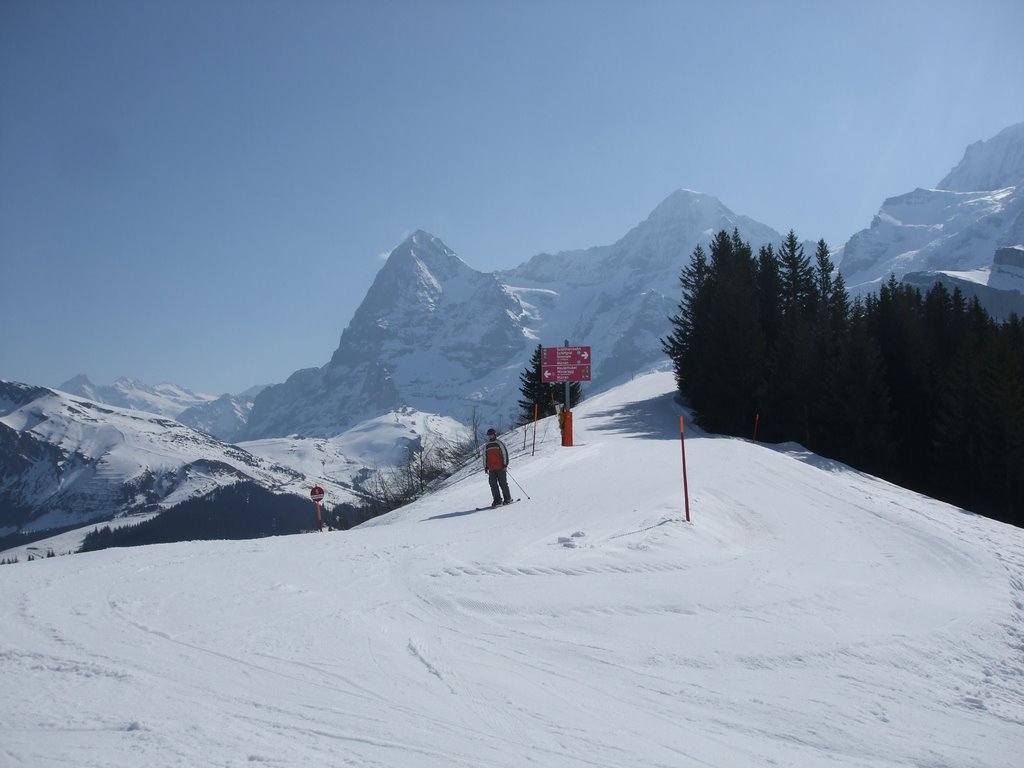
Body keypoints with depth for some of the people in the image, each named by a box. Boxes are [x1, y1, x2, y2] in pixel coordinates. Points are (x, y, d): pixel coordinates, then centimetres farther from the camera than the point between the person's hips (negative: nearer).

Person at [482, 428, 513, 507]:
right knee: (493, 484, -1)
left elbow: (505, 453, -3)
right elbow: (485, 457, 22)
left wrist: (505, 465, -9)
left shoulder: (499, 443, 0)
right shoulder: (486, 446, 16)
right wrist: (485, 467, 14)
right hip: (491, 469, 5)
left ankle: (507, 499, 4)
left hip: (500, 468, -5)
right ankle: (497, 500, 2)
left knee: (503, 483, -4)